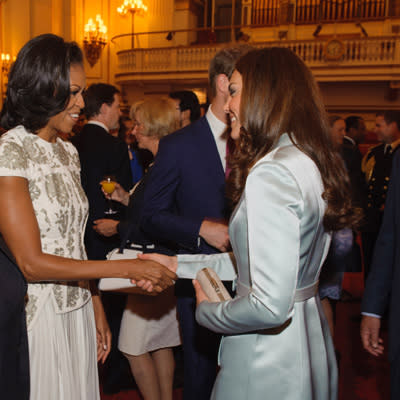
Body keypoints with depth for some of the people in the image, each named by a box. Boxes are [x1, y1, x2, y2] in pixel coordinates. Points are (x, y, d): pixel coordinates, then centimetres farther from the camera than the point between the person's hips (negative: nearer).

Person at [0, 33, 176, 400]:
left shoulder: (68, 152, 8)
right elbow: (31, 263, -20)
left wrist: (96, 306, 9)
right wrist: (129, 269, -20)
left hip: (78, 311, 7)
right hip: (37, 314, -6)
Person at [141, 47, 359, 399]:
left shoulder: (271, 173, -26)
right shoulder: (312, 162, 3)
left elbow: (270, 306, -29)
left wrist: (208, 311, -10)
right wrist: (177, 264, 10)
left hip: (268, 365, -8)